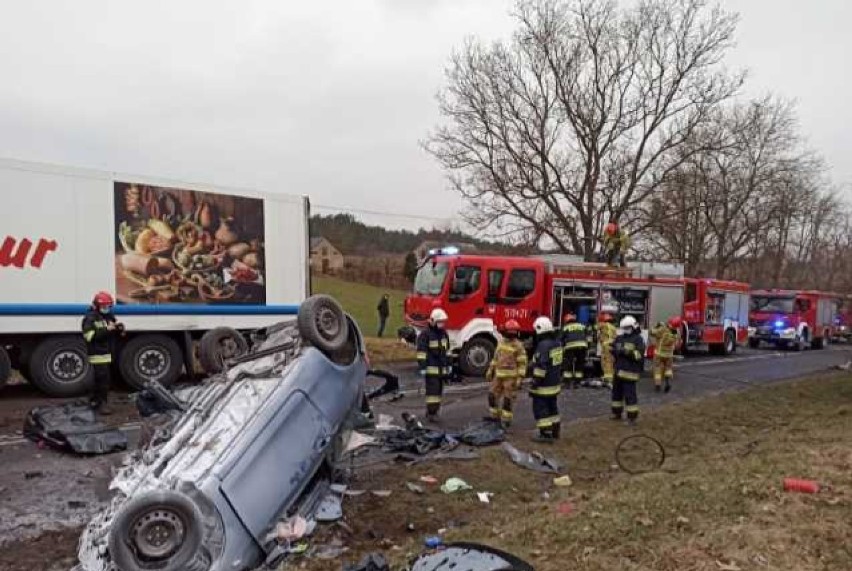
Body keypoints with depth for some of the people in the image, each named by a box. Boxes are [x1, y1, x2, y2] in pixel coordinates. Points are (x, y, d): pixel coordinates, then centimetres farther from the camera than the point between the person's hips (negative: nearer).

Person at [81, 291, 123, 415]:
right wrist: (106, 329, -28)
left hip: (108, 353, 8)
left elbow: (113, 333, 17)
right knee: (103, 379, -11)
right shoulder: (90, 318, -10)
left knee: (100, 379, 17)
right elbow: (89, 335, -21)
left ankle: (94, 400, 30)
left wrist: (119, 328, -7)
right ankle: (102, 404, -6)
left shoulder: (110, 317, 13)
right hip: (97, 354, -8)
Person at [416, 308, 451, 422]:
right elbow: (421, 352, -14)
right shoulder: (426, 334, -11)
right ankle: (431, 412, -6)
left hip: (442, 368, 7)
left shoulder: (444, 333, 12)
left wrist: (449, 365, 19)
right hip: (431, 368, -7)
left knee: (438, 391, 10)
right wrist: (422, 367, -18)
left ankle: (435, 410, 19)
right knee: (432, 390, -10)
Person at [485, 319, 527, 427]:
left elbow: (522, 363, -12)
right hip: (499, 375, 6)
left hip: (511, 376, -6)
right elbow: (496, 357, 18)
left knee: (507, 399, -1)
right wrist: (490, 370, 15)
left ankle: (506, 420, 10)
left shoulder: (518, 345, -11)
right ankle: (495, 416, 25)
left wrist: (519, 379, -17)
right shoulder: (501, 342, 8)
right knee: (493, 395, 10)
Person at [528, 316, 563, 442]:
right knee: (552, 407, 18)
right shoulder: (557, 342, 8)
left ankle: (546, 434, -1)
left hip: (544, 385, -9)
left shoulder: (543, 345, -22)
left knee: (540, 408, -1)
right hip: (555, 383, 9)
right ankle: (555, 431, 26)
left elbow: (540, 366, -25)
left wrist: (535, 383, -19)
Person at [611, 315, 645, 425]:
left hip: (630, 372, -7)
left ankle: (632, 416, 1)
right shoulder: (619, 338, 14)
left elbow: (639, 355, -14)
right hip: (618, 370, 7)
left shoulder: (638, 339, -5)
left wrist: (627, 352, -24)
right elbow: (614, 351, 19)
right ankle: (617, 413, 28)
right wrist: (614, 349, -4)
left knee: (630, 394, -7)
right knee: (616, 392, 14)